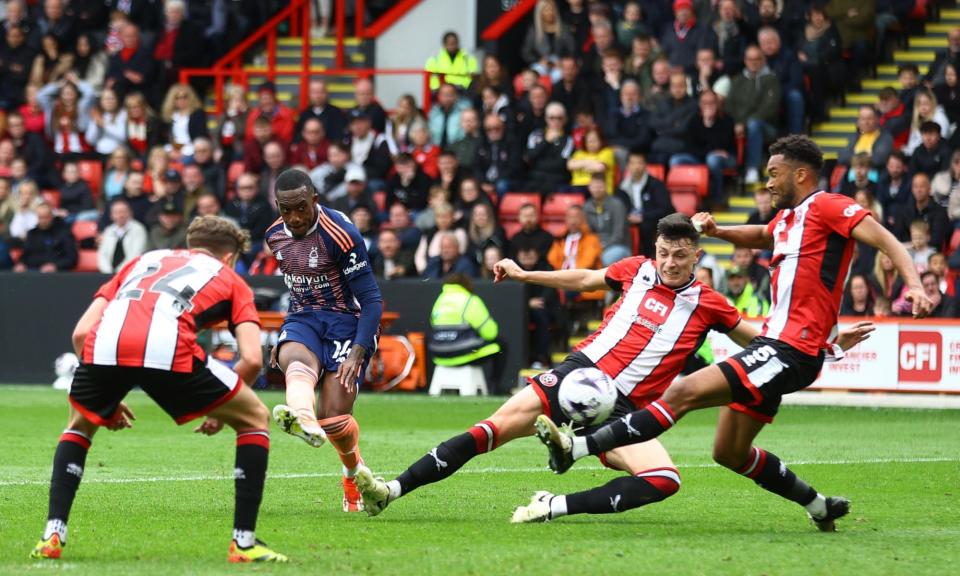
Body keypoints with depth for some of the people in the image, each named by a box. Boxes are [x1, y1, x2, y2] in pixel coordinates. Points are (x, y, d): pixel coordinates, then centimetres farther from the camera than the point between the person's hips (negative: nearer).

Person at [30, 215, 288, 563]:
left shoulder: (142, 262, 39)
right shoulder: (230, 279, 30)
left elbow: (81, 332, 28)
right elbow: (252, 360, 14)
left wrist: (107, 401, 37)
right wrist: (221, 411, 31)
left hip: (103, 347, 3)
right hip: (169, 350, -3)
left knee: (80, 425, 35)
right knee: (255, 419, 20)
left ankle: (53, 535, 21)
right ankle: (244, 543, 15)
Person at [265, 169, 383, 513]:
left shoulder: (341, 235, -17)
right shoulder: (276, 236, 4)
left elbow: (371, 300, -17)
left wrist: (357, 354, -26)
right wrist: (285, 334, 25)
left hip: (346, 321, -5)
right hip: (302, 320, 5)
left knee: (335, 419, -15)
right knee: (294, 359, -34)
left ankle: (355, 474, 20)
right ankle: (303, 421, -69)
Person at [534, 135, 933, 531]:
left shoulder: (827, 207, -7)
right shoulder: (787, 217, 19)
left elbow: (884, 239, -16)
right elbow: (762, 236, 41)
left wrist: (913, 284, -32)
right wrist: (716, 230, 23)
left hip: (793, 350, -10)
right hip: (772, 340, 10)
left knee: (684, 392, -18)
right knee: (729, 453, 14)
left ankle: (578, 447, -23)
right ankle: (820, 506, 25)